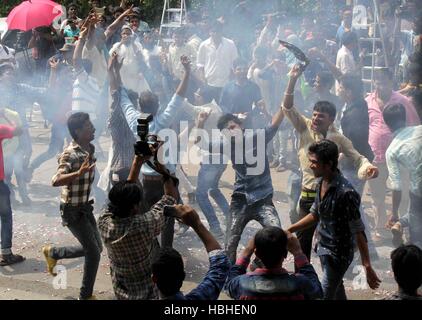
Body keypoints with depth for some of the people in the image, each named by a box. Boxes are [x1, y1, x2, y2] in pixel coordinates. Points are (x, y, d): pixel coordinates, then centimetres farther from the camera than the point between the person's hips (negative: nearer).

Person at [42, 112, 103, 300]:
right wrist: (79, 173, -50)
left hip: (85, 207, 8)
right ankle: (86, 296, 12)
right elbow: (55, 181, -39)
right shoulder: (70, 154, -24)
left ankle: (52, 253, 32)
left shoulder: (90, 148, 1)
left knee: (96, 248, 15)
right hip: (72, 210, -8)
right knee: (93, 253, -5)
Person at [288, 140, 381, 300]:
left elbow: (358, 231, -24)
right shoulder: (321, 183, -2)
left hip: (339, 253, -8)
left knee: (325, 295, -2)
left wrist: (367, 267, -23)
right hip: (323, 247, 8)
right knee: (336, 290, 25)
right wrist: (289, 230, 11)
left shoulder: (345, 192, -28)